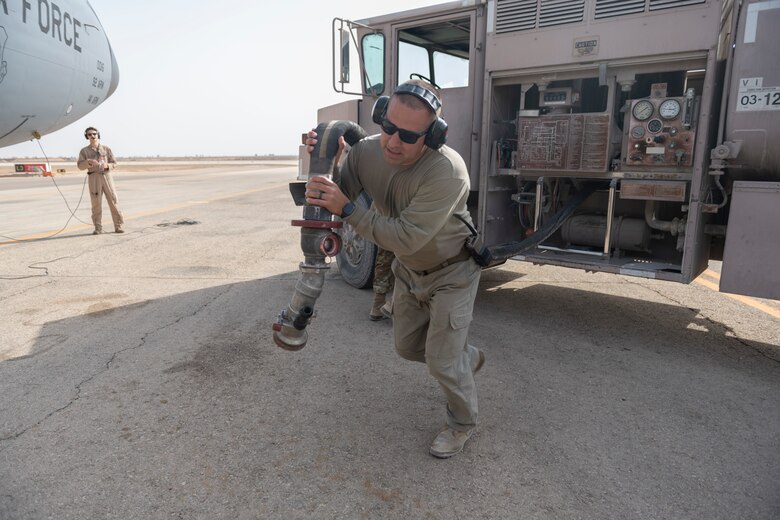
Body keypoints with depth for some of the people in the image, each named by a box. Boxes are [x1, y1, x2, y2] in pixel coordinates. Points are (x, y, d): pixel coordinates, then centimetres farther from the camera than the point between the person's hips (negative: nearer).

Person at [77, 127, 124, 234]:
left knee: (113, 201, -4)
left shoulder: (106, 149, 11)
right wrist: (89, 162, -22)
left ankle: (118, 226, 1)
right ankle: (98, 228, 4)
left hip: (106, 176, 1)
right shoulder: (84, 151, 9)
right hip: (94, 178, -1)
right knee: (96, 203, -3)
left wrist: (107, 165, -14)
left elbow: (114, 163, 9)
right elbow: (80, 166, -1)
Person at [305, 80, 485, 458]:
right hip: (409, 271, 7)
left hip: (451, 273, -6)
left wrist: (347, 209, -42)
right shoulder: (366, 151, -18)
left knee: (441, 360, -2)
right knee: (407, 346, 19)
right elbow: (333, 202, -11)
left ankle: (462, 424, 28)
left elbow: (404, 238, -38)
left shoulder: (447, 171, -36)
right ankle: (467, 357, 49)